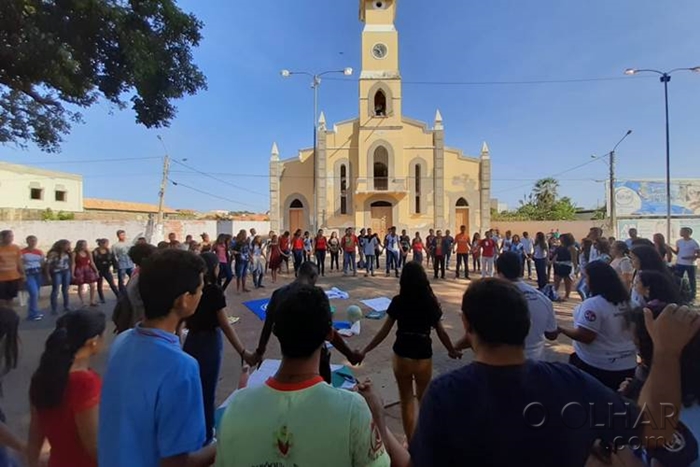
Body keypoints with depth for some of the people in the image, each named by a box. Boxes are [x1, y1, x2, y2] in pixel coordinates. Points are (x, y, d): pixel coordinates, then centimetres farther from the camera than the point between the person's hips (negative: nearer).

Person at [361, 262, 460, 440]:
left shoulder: (398, 302, -11)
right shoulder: (431, 302, -8)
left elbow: (384, 331, -10)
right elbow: (440, 332, -2)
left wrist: (365, 350, -1)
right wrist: (452, 351, 14)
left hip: (402, 357, -1)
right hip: (424, 357, 1)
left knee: (406, 401, 20)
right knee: (423, 398, 27)